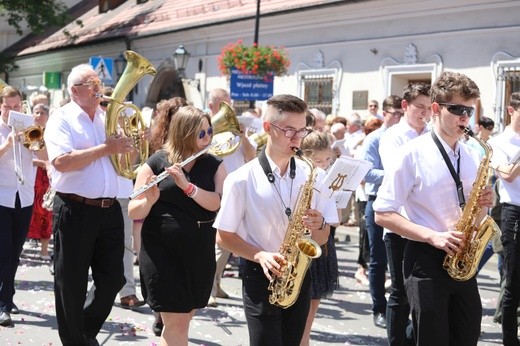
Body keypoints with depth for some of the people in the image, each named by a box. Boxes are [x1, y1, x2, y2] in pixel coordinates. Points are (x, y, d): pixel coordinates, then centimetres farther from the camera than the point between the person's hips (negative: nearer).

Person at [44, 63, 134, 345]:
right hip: (75, 210, -6)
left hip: (109, 209, 6)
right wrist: (104, 149, -19)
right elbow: (61, 162, -21)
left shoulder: (108, 117, 13)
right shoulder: (61, 118, -5)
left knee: (113, 279, 10)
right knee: (72, 284, 5)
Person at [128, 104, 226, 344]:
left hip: (199, 254, 4)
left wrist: (187, 186, -24)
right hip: (162, 253, -4)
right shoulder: (156, 163, -5)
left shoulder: (214, 165, 5)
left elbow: (217, 203, -11)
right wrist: (150, 199, -26)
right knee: (177, 323, -5)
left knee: (182, 320, 13)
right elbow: (134, 212, -6)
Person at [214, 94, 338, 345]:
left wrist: (319, 225, -16)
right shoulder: (242, 179, -9)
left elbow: (322, 239, 7)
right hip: (261, 277, -4)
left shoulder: (313, 176, 1)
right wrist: (260, 256, -19)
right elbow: (224, 237, -4)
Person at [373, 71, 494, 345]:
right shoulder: (412, 153, -9)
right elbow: (383, 214, -12)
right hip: (426, 260, -6)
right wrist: (433, 236, -21)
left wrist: (482, 206, -5)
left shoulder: (471, 157, 10)